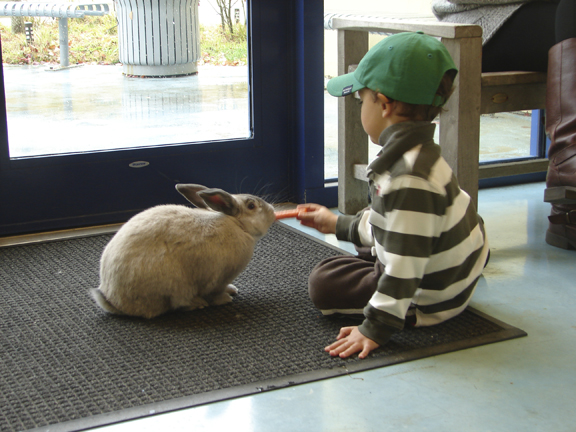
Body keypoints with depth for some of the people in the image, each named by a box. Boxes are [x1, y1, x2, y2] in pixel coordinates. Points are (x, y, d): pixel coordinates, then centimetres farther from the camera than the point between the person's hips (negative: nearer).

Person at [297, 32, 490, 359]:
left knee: (323, 282, -7)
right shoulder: (419, 154, 2)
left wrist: (376, 329, -29)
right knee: (365, 254, 32)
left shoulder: (409, 179, -33)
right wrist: (340, 225, 28)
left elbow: (405, 264, -33)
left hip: (430, 300, -10)